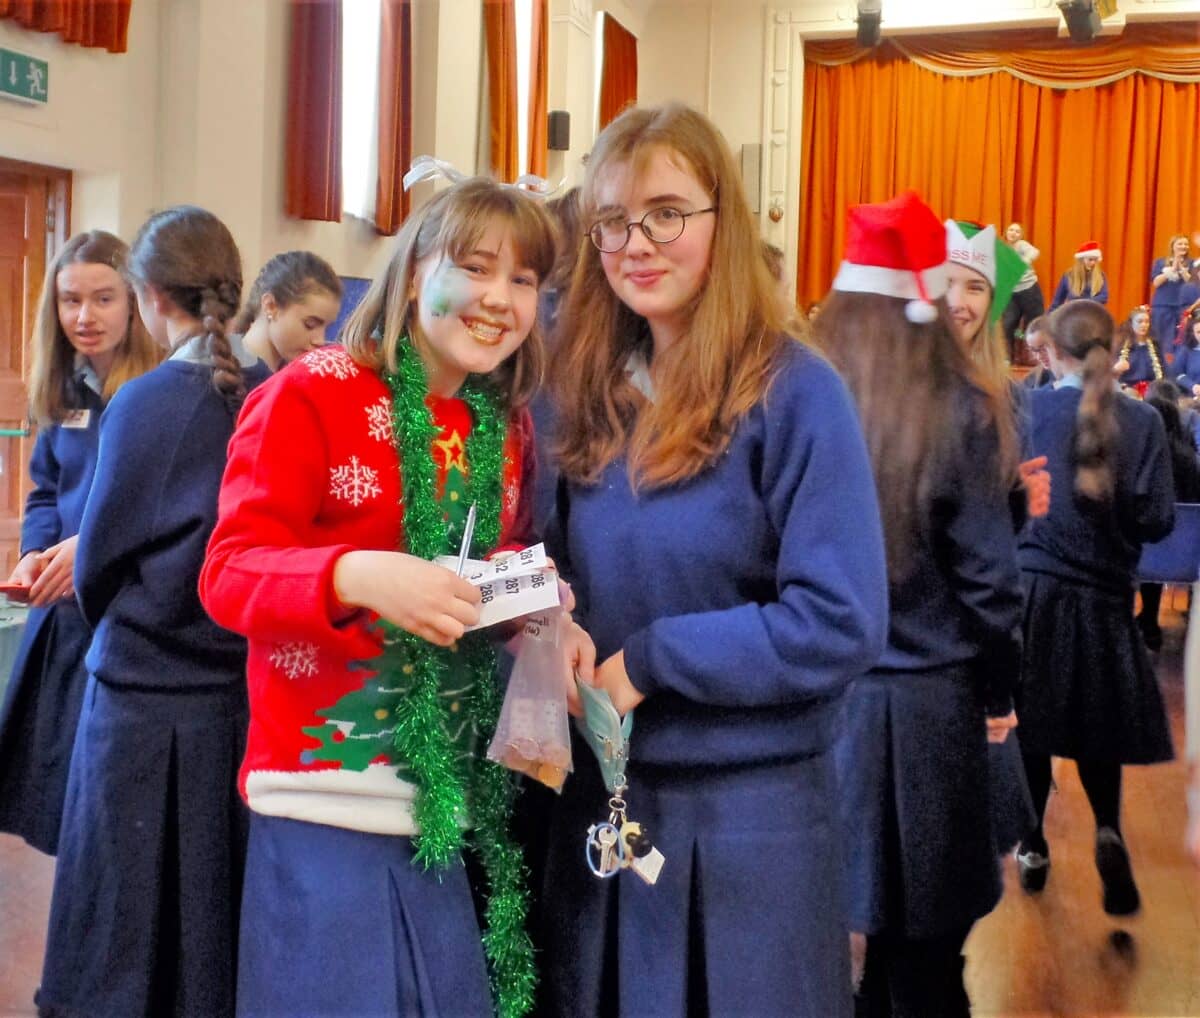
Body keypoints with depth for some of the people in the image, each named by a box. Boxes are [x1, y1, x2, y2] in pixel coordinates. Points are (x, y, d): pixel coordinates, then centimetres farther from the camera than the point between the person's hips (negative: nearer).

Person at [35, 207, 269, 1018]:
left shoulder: (146, 403, -13)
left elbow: (100, 562, -4)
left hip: (149, 702, -4)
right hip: (250, 695, 4)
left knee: (136, 934, 11)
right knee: (229, 921, 17)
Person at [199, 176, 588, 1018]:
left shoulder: (510, 431, 10)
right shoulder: (313, 394, -8)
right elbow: (230, 571, -12)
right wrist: (356, 575, -31)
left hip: (453, 798, 6)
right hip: (329, 795, -5)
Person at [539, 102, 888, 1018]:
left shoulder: (794, 392, -14)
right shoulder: (591, 393, 4)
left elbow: (841, 624, -19)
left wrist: (649, 659, -19)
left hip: (748, 808, -5)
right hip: (601, 796, 6)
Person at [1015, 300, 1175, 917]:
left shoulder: (1024, 411, -8)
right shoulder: (1142, 420, -5)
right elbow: (1158, 519, -6)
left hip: (1033, 588, -1)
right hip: (1105, 596, 1)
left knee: (1031, 720, 13)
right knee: (1099, 721, 16)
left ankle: (1033, 847, 22)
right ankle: (1108, 829, -5)